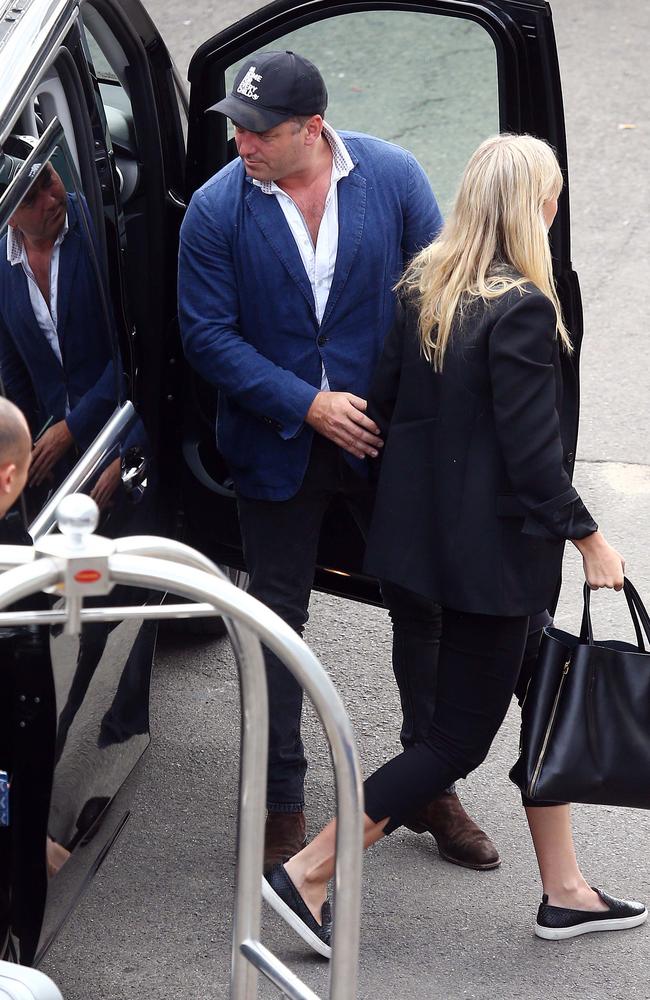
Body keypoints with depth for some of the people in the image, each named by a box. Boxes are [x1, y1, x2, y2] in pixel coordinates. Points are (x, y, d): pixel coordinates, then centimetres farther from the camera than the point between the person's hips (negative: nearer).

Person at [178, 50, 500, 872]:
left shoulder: (394, 177, -9)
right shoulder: (216, 210, -11)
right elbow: (207, 336, -10)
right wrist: (308, 406, -17)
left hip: (390, 436, 1)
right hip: (279, 447, -1)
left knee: (427, 607, 10)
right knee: (277, 621, 8)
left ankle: (431, 788, 29)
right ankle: (283, 808, 22)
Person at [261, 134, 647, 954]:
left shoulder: (422, 287, 2)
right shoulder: (522, 309, -21)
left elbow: (384, 402, 6)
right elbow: (532, 453, -21)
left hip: (427, 530, 9)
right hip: (494, 542, -8)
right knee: (461, 735, 3)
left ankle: (565, 892, 27)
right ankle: (306, 876, 2)